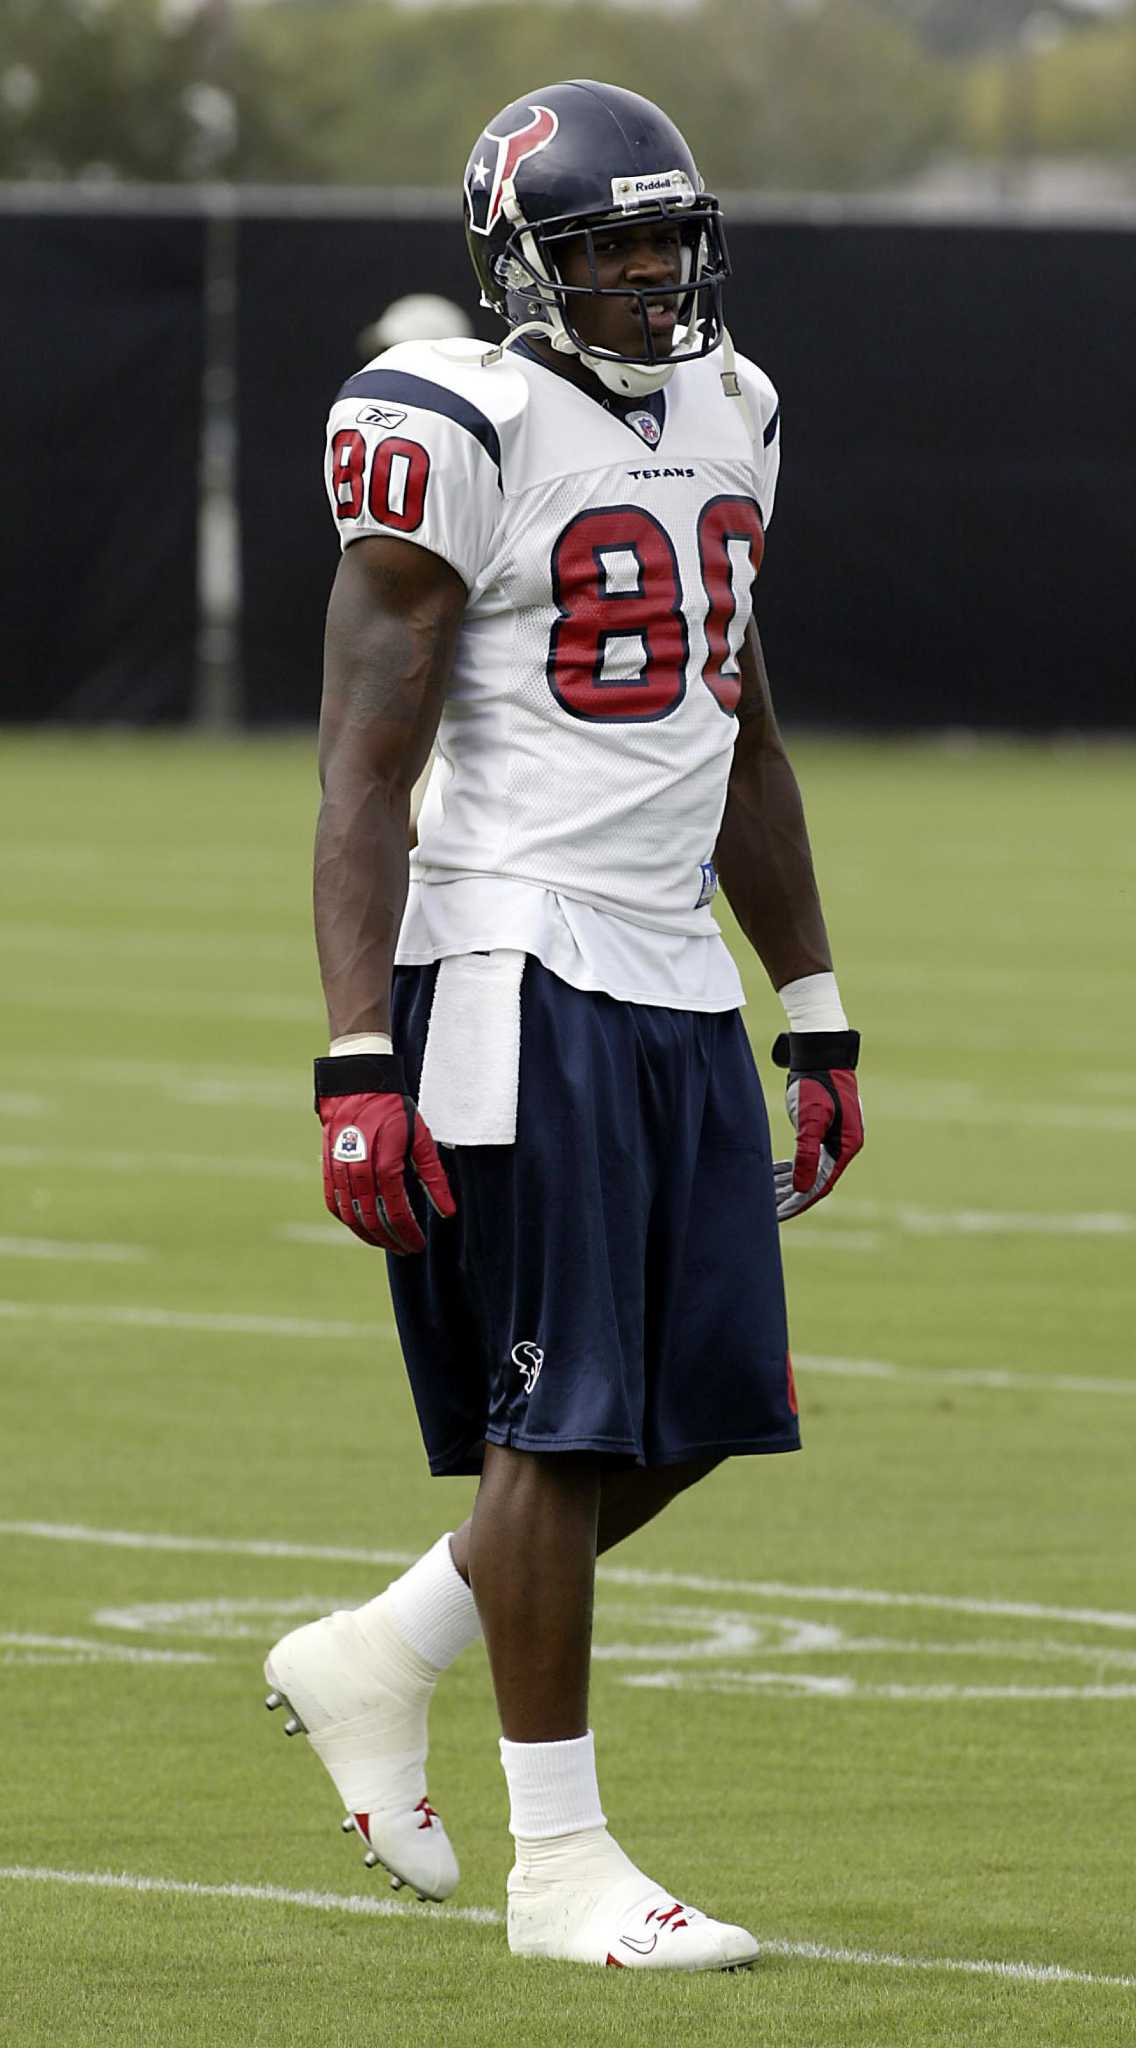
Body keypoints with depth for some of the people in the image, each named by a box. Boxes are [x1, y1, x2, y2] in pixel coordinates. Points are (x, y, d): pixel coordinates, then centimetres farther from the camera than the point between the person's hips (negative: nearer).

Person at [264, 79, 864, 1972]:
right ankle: (559, 1865, 6)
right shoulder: (465, 439, -11)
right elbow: (362, 780, -12)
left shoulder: (723, 422, 13)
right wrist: (361, 1066, -18)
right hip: (519, 968, -8)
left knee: (706, 1408, 7)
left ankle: (373, 1663, 25)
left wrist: (819, 1021, 20)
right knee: (565, 1420, -4)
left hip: (678, 978, 8)